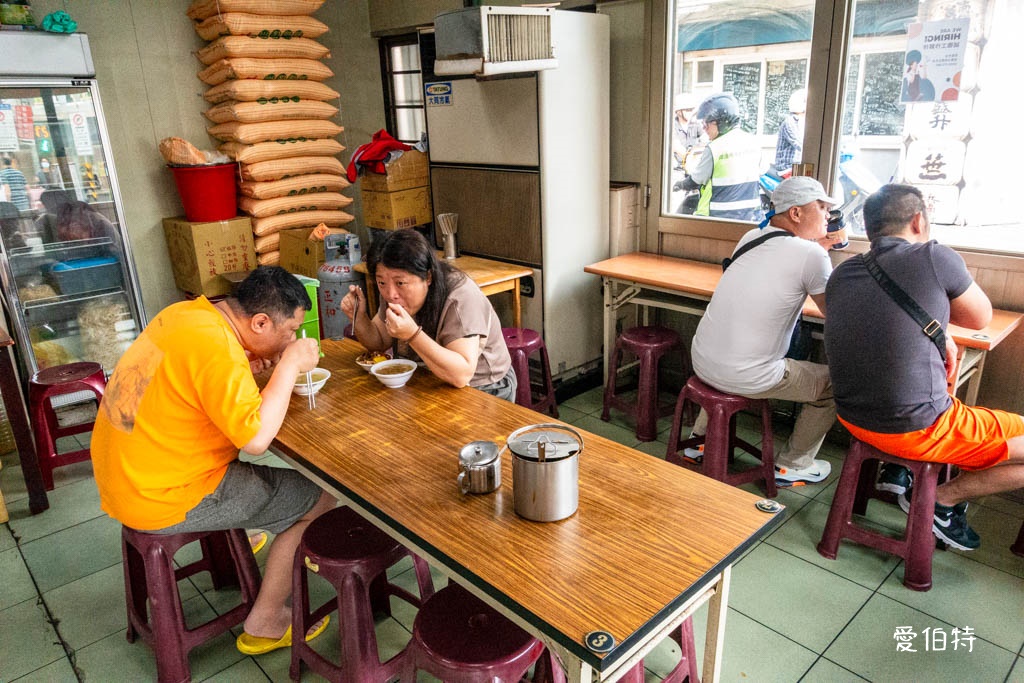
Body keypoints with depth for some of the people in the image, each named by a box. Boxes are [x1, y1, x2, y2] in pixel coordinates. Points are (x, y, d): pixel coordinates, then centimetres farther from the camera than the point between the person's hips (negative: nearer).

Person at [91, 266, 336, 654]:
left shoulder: (187, 313, 1)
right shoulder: (218, 348, -27)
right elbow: (256, 438, -30)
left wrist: (247, 366, 0)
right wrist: (290, 364, -20)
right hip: (161, 499, -9)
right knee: (319, 499, -1)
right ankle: (265, 624, 12)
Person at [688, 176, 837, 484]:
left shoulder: (750, 238, 7)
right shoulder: (811, 255, -14)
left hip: (701, 362, 7)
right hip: (746, 379, -7)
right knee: (832, 383, 14)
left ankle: (701, 439, 44)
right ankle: (792, 465, 27)